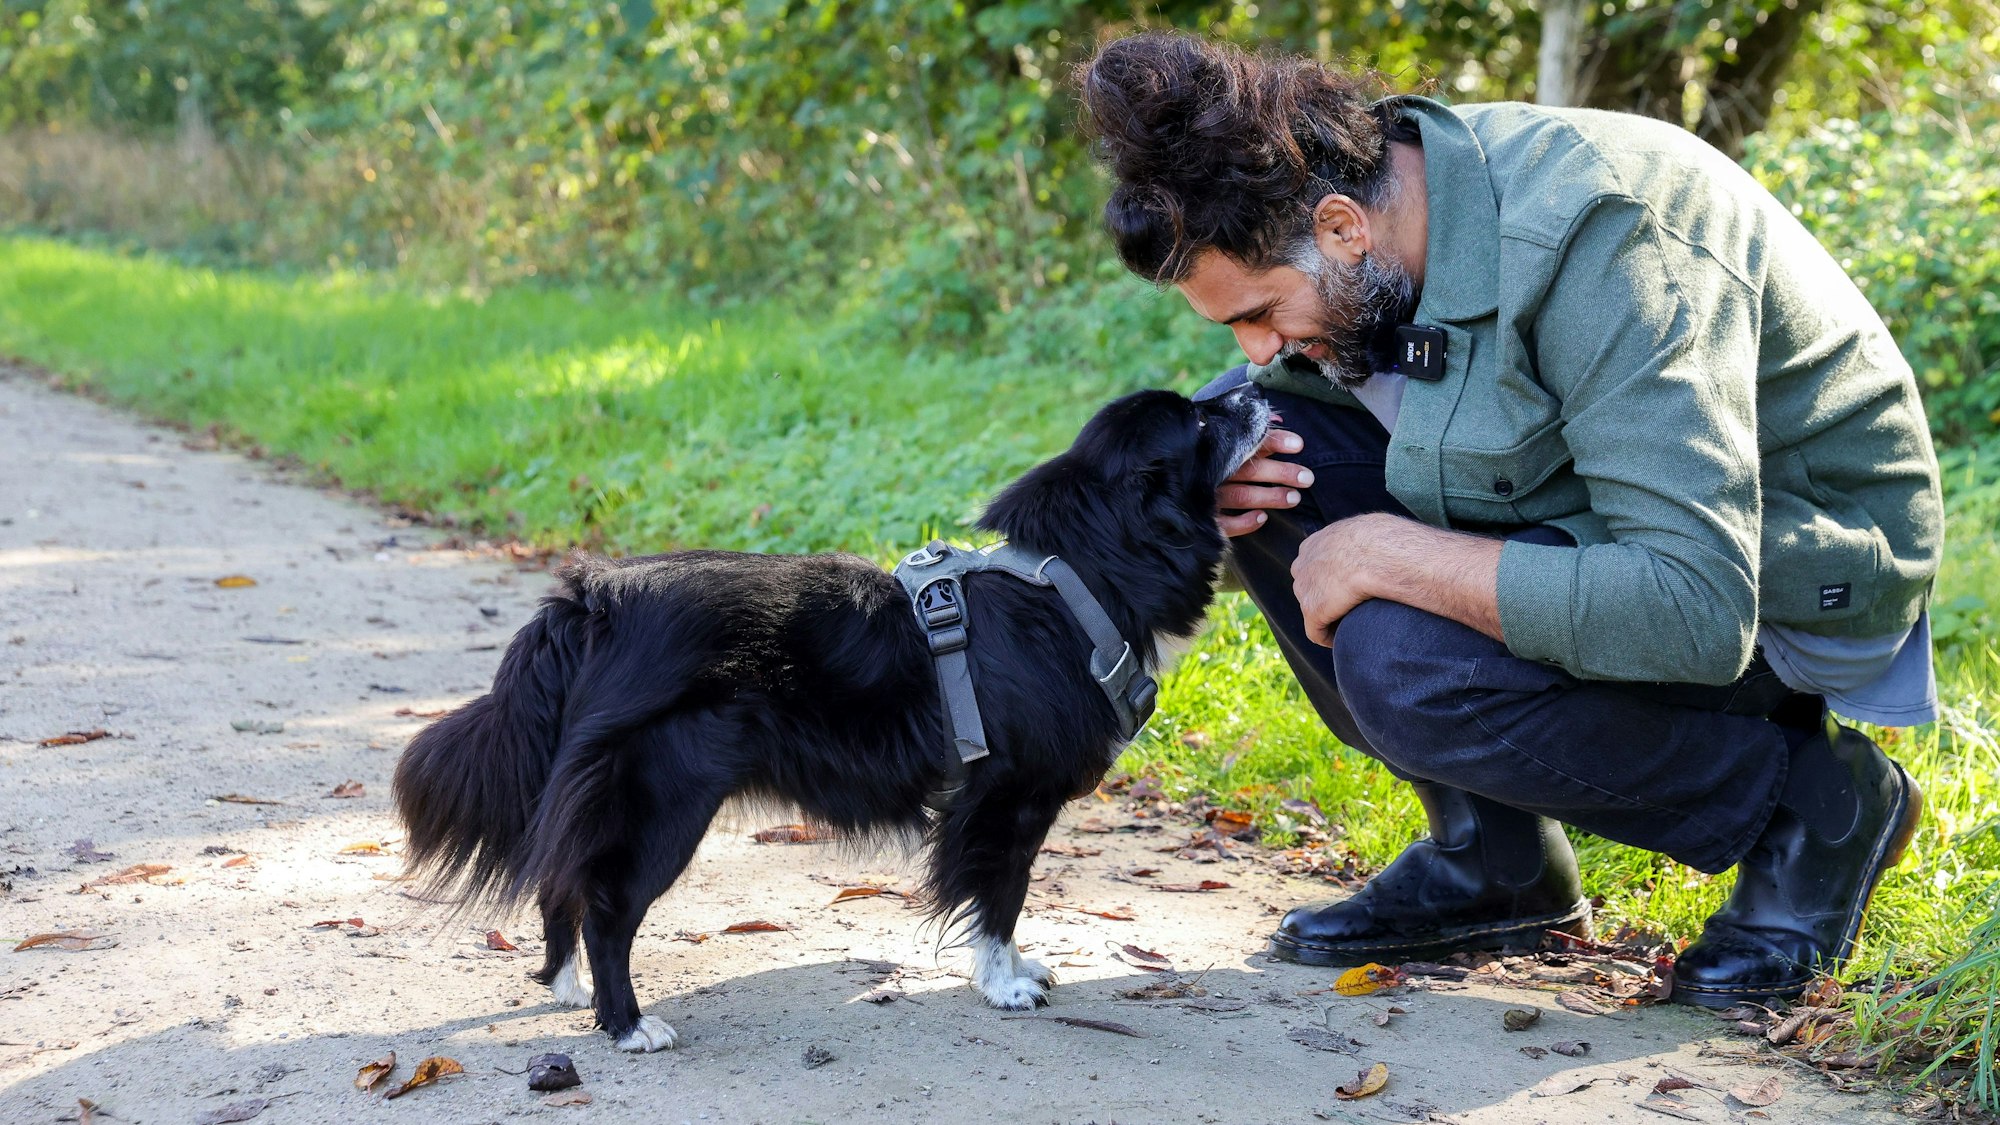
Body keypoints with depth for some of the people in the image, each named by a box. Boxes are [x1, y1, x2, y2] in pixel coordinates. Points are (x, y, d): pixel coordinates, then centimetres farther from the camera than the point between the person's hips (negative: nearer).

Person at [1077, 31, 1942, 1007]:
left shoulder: (1598, 248, -32)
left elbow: (1694, 609, -38)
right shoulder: (1374, 179, -8)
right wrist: (1217, 480, -16)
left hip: (1792, 581, -8)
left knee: (1398, 657, -31)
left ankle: (1811, 803, -6)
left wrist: (1392, 553, -33)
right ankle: (1493, 856, 1)